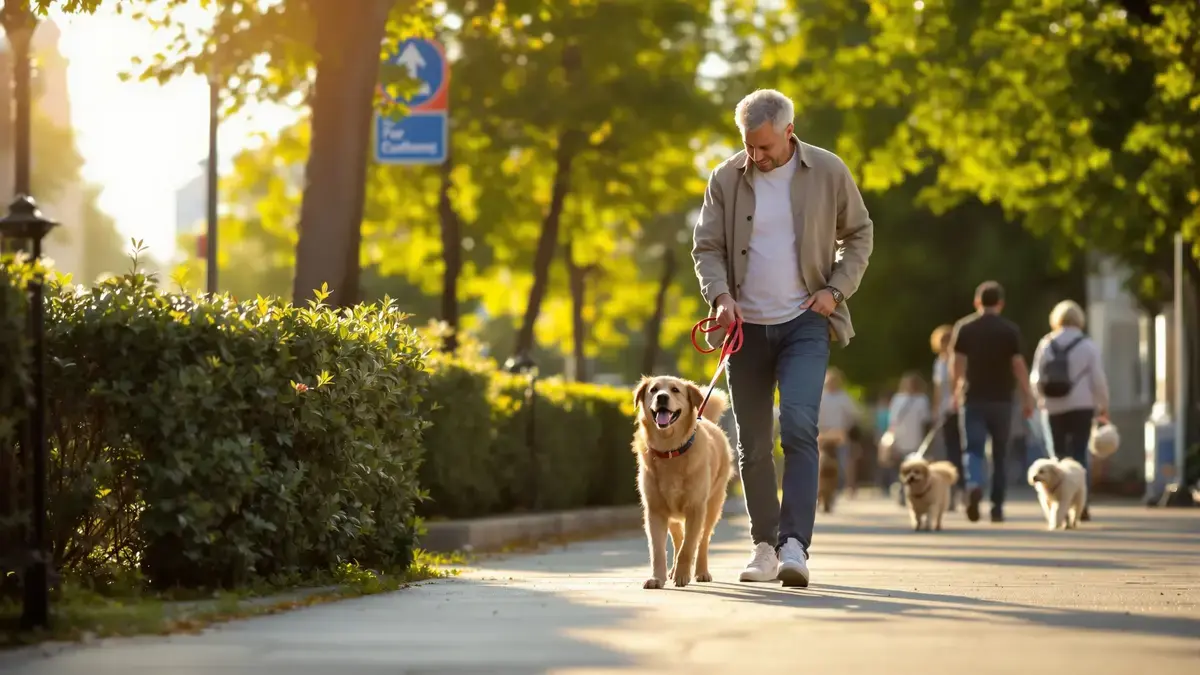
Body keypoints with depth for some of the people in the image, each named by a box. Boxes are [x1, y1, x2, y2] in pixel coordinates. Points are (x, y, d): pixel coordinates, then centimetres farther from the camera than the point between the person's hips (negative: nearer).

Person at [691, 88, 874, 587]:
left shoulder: (828, 172, -2)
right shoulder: (726, 179, 1)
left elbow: (859, 235, 8)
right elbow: (706, 246, 4)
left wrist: (837, 289, -5)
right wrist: (720, 295, -14)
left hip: (805, 322, -3)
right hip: (747, 325, 3)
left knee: (798, 425, -21)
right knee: (752, 445, 6)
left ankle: (794, 545, -23)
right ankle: (764, 546, 18)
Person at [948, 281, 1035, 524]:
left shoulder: (964, 327, 1)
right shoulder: (1010, 330, -2)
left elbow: (956, 363, 1)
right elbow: (1018, 365, -7)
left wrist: (958, 388, 18)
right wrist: (1027, 398, -1)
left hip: (973, 398, 0)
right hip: (1001, 399, 0)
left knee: (973, 449, -3)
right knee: (1000, 454, 11)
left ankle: (974, 485, -32)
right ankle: (997, 507, 13)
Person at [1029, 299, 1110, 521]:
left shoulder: (1045, 345, 3)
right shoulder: (1088, 345, -3)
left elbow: (1036, 378, 6)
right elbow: (1098, 379, -3)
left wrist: (1042, 399, 23)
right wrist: (1103, 406, 9)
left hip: (1054, 407, 2)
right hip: (1081, 406, -2)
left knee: (1059, 454, 8)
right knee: (1080, 453, 2)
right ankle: (1081, 502, -6)